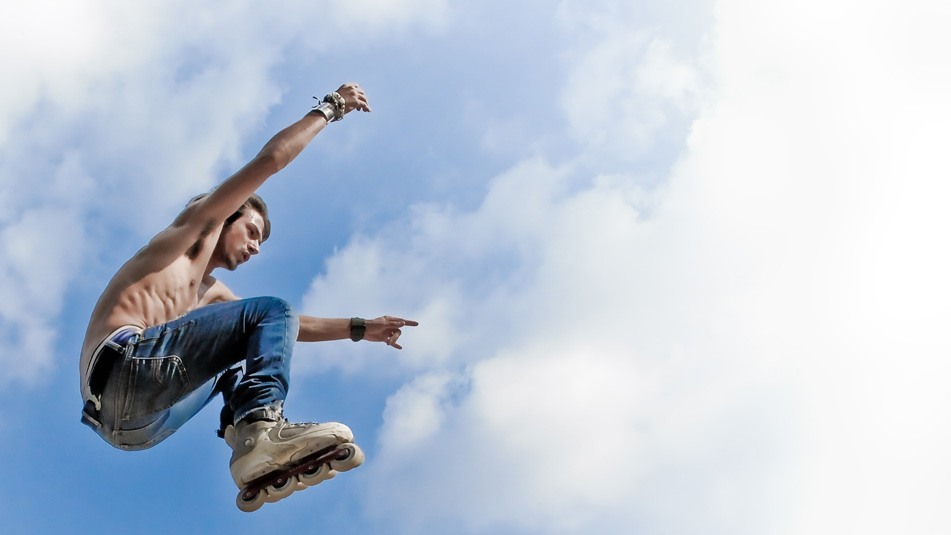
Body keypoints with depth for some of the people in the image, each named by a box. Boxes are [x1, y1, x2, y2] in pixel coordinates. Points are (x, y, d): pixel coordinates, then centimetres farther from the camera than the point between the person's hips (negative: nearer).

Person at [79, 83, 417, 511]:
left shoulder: (211, 293, 35)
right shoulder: (195, 227, 14)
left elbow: (283, 327, 39)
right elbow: (268, 160, 7)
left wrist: (359, 329, 34)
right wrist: (329, 108, 18)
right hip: (124, 364, -9)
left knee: (241, 359, 30)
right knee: (274, 311, -7)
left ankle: (245, 439, -5)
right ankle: (263, 425, -35)